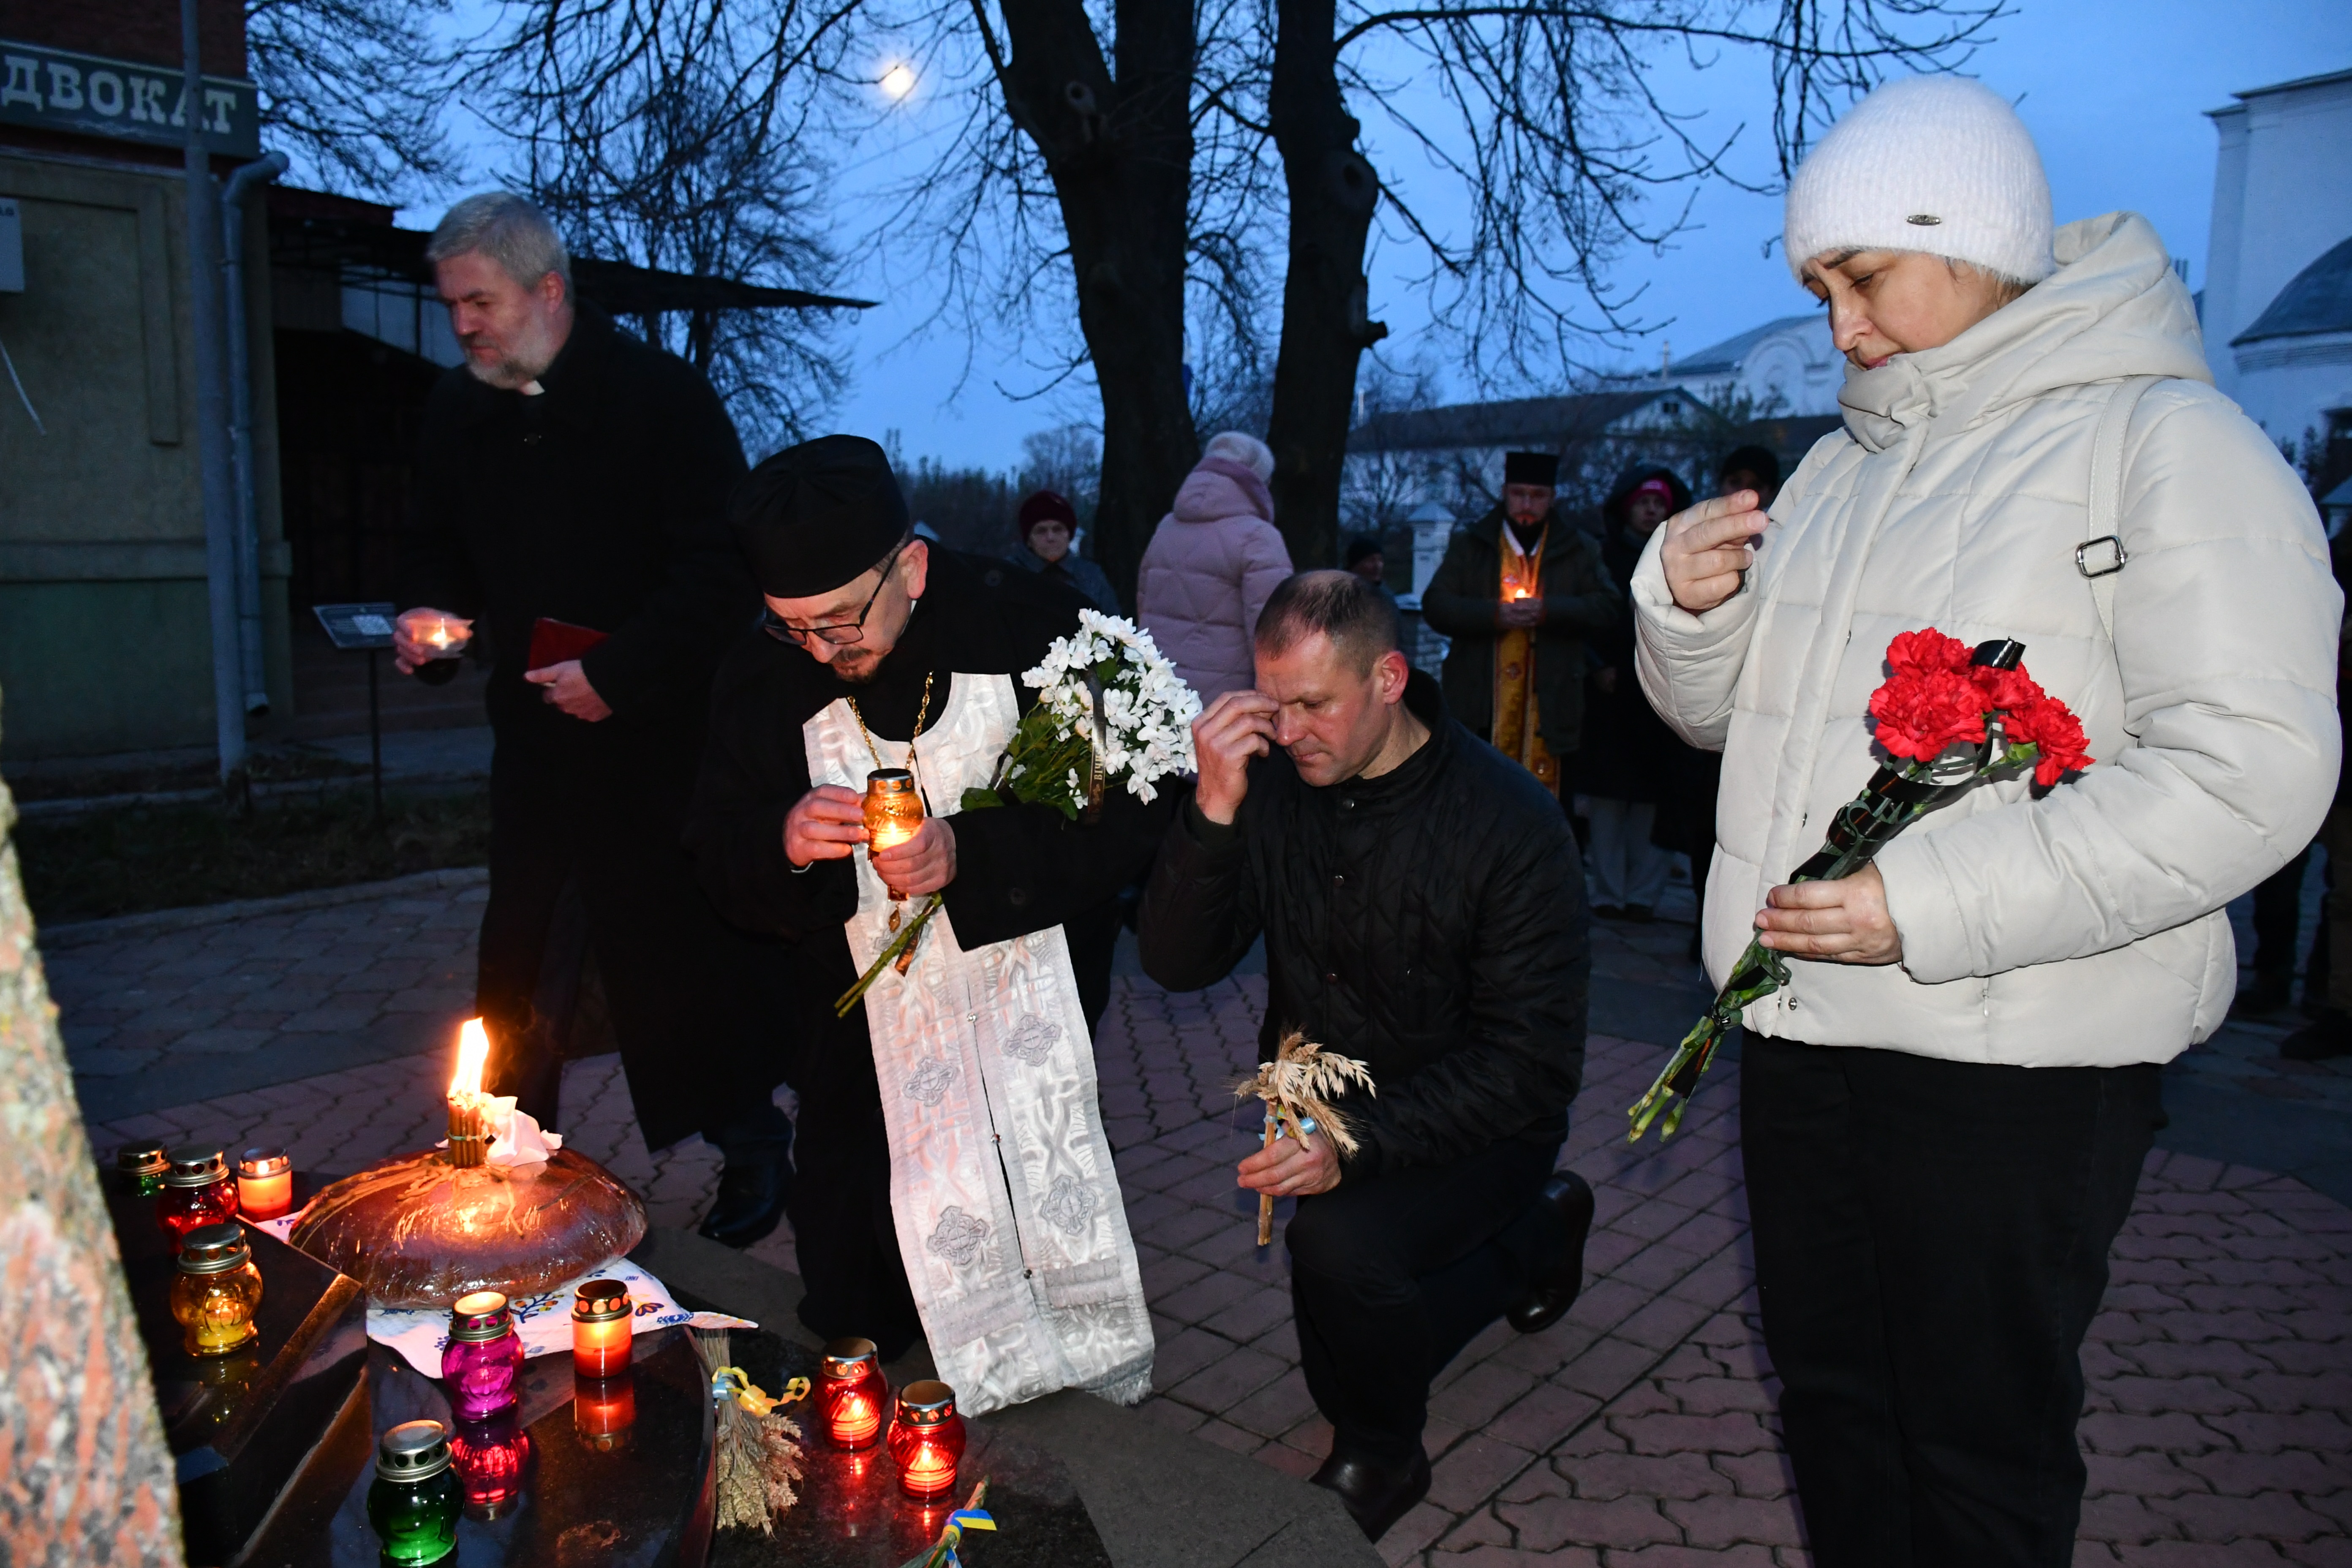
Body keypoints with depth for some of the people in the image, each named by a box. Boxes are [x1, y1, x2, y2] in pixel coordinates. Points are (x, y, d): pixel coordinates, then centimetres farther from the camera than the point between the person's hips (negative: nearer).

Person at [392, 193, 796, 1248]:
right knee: (519, 958, 10)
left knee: (690, 943, 1)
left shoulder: (663, 397, -10)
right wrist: (428, 613, -1)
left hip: (662, 735, -5)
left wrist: (617, 673, -19)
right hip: (535, 730, 6)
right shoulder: (459, 410, 9)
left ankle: (751, 1143, 19)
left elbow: (723, 572, -15)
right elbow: (439, 547, 22)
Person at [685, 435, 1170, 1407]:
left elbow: (1129, 815, -16)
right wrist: (782, 844, -26)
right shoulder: (762, 676, -6)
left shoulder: (1032, 629, -15)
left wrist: (969, 854, -30)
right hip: (869, 1051, 3)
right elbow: (720, 865, -1)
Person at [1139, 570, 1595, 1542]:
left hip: (1474, 1125, -5)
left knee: (1337, 1240, -29)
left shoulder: (1511, 823, -20)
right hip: (1321, 1111, 5)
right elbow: (1179, 964, -12)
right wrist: (1214, 811, -28)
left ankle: (1378, 1459, 3)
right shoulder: (1273, 784, -10)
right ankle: (1537, 1241, 30)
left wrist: (1361, 1143, -32)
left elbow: (1532, 1063, -20)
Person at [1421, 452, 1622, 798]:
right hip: (1481, 706, 0)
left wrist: (1549, 611, -14)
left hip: (1549, 702, 0)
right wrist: (1493, 615, -13)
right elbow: (1435, 606, 2)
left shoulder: (1579, 550, 11)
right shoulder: (1469, 545, 11)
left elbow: (1609, 607, 1)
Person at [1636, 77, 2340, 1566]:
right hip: (1803, 1027, 7)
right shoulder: (1842, 468, 14)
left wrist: (1932, 905, -24)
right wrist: (1688, 606, -4)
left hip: (2018, 1061, -6)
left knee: (1981, 1439, 9)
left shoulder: (2163, 438, -8)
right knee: (1831, 1389, 19)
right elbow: (1721, 713, 18)